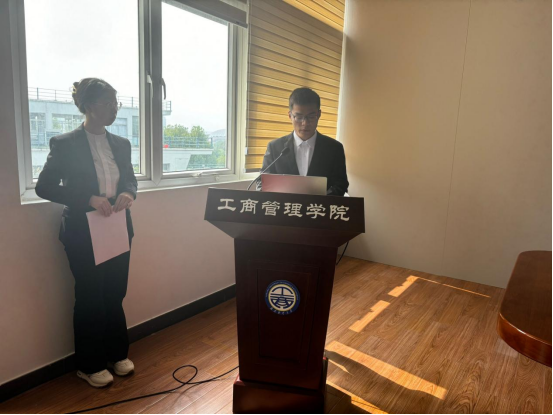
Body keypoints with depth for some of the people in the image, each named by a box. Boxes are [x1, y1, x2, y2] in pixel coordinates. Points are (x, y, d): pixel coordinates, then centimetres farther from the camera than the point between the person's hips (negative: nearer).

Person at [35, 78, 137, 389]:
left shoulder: (121, 144, 5)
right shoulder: (65, 144, -10)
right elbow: (44, 187, -10)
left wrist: (128, 194, -12)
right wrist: (89, 199, -22)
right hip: (85, 234, -4)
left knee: (115, 295, 14)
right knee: (90, 299, 8)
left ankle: (118, 354, 33)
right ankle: (90, 365, 27)